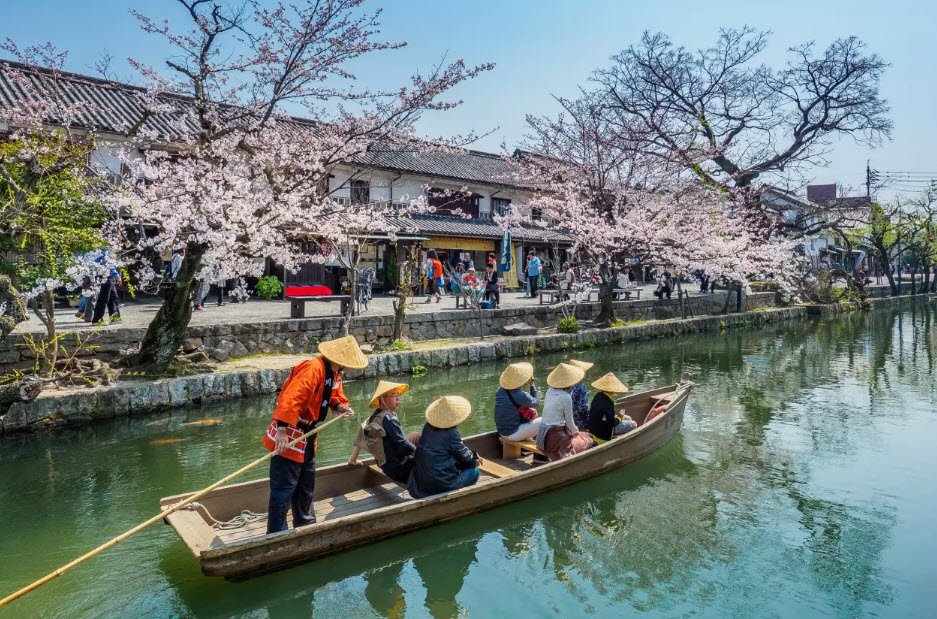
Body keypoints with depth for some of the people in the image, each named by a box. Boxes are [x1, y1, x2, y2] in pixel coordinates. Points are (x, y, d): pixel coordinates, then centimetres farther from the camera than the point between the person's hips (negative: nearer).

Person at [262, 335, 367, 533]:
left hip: (307, 435, 10)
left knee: (306, 484, 23)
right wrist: (282, 430, -40)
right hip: (289, 436, -10)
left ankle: (305, 524, 39)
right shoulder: (313, 369, -25)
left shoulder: (334, 373, 6)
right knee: (284, 487, -4)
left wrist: (340, 406, -3)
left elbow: (334, 395, 20)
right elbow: (291, 398, -35)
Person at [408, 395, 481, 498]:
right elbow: (464, 455, -4)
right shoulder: (451, 434, -20)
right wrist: (474, 458, 18)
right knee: (474, 472, 8)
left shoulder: (428, 426, 2)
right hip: (440, 483, -7)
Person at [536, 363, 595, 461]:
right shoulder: (566, 398, -17)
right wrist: (576, 432, 12)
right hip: (554, 436, -8)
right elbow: (569, 423, -8)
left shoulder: (549, 391, 5)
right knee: (589, 442, 2)